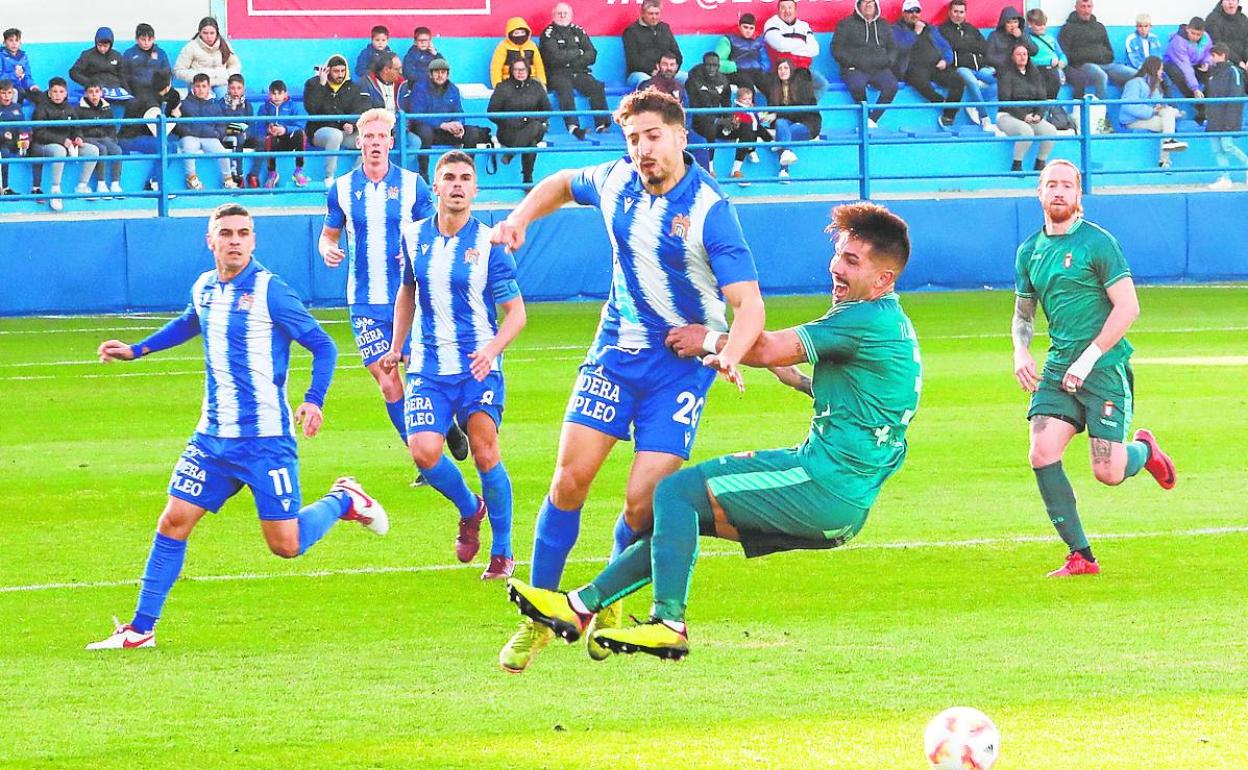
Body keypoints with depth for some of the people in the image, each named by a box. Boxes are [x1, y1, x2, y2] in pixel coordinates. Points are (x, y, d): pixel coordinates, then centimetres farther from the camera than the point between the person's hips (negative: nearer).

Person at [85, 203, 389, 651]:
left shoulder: (269, 292, -12)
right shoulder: (203, 289, 7)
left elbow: (323, 346, -9)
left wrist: (314, 401, -22)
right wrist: (136, 350, 31)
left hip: (265, 438, -5)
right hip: (213, 436, 6)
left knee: (286, 545, -4)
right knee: (174, 521, -1)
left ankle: (343, 501, 26)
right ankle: (141, 628, 6)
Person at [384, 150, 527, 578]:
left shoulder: (489, 244, -7)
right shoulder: (414, 236, 5)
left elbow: (515, 311, -5)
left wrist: (493, 349, -22)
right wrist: (396, 348, 22)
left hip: (478, 367, -3)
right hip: (428, 369, 3)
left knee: (485, 452, -9)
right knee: (423, 451, -15)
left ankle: (502, 553, 5)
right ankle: (469, 510, 16)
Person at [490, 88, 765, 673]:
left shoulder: (710, 209, -18)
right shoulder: (615, 182, -1)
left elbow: (749, 301, -23)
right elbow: (563, 185, 24)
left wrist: (730, 353, -42)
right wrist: (521, 216, 5)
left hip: (683, 359, -4)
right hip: (618, 347, 4)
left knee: (644, 502, -10)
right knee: (570, 478, -7)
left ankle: (608, 604, 18)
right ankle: (538, 614, 6)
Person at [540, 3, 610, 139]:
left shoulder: (578, 32, 15)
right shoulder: (549, 33, 1)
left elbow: (592, 55, 7)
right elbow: (555, 57, -12)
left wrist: (570, 60, -8)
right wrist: (578, 53, -2)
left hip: (579, 73, 4)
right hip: (557, 75, -4)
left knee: (597, 87, -22)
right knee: (565, 88, -35)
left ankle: (602, 124, -25)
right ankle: (573, 126, -47)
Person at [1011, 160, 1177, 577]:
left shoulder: (1096, 242, -8)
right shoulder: (1029, 251, 11)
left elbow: (1128, 307, -12)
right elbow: (1023, 312, 23)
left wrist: (1089, 358, -17)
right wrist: (1020, 352, 3)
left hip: (1104, 368, -5)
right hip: (1057, 370, 5)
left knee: (1108, 473, -9)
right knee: (1042, 454, -13)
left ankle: (1143, 450, 29)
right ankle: (1081, 556, -4)